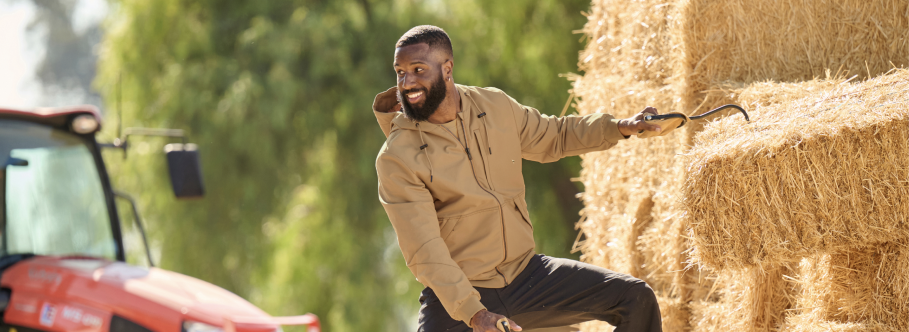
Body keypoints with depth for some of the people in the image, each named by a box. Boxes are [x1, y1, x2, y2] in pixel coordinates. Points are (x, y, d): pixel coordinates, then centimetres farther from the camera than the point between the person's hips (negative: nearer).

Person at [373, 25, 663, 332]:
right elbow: (424, 252, -23)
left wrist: (619, 127, 6)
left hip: (525, 272, 5)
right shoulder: (396, 159, -16)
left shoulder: (494, 106, 0)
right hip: (456, 296, -5)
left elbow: (554, 137, 20)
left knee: (636, 299, 0)